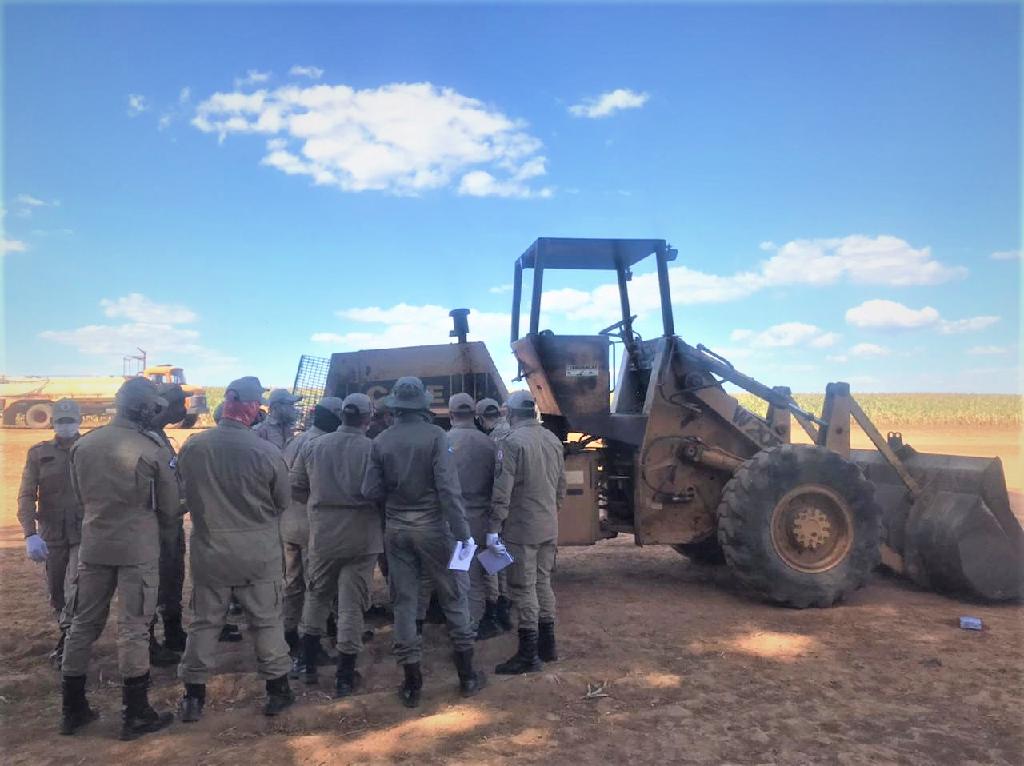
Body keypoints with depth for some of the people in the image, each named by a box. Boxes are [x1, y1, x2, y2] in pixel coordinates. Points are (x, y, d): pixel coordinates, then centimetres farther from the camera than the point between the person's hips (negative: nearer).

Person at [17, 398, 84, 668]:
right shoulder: (38, 453, 3)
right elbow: (26, 496, -4)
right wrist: (30, 534, -16)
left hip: (84, 533, -2)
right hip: (51, 535, 3)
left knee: (75, 588, -17)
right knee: (56, 592, 13)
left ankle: (66, 642, -3)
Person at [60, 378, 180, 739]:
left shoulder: (82, 444, 0)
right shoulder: (153, 448, -14)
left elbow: (80, 494, 11)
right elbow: (170, 508, -6)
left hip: (93, 545, 5)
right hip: (138, 548, -5)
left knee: (84, 623, 15)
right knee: (133, 628, 2)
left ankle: (72, 709, 26)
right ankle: (135, 715, 11)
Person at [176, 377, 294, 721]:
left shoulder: (192, 446, -11)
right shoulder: (267, 452, -19)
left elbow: (184, 492, 5)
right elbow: (282, 502, -5)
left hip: (209, 550, 2)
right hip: (259, 553, -2)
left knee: (204, 622, 16)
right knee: (267, 621, 13)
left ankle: (193, 695, 23)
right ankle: (277, 689, 23)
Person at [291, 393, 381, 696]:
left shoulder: (313, 446, -2)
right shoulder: (373, 449, -13)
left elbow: (295, 487, 4)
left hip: (323, 534, 3)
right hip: (361, 535, -3)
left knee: (317, 595, 22)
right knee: (352, 604, 6)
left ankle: (309, 664, 32)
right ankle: (345, 676, 15)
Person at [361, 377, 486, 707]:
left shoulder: (381, 441, -3)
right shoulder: (435, 436, -12)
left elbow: (370, 490, -4)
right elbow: (448, 488, -17)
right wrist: (462, 532, -14)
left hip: (396, 530, 3)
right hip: (431, 527, -2)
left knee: (403, 602, 10)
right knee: (453, 598, 11)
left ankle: (412, 683, 16)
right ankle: (467, 676, 19)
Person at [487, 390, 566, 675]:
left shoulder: (512, 441, -15)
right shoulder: (553, 440, 6)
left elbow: (503, 490, -17)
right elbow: (561, 485, 13)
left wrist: (494, 527, -13)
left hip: (522, 528, -7)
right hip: (549, 528, 7)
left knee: (524, 588, 1)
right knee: (543, 582, 17)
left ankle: (529, 654, 7)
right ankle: (547, 645, 27)